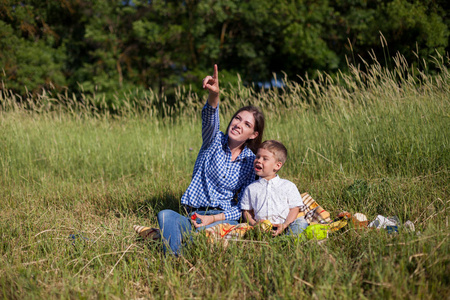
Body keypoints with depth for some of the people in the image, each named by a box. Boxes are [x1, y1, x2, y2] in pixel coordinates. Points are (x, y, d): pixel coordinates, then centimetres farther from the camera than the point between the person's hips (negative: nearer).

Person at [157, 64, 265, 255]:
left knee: (206, 230, -36)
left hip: (225, 218, 0)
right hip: (193, 215, 0)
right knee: (166, 215, -32)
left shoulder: (250, 162, 8)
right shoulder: (214, 141, 6)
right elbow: (210, 120, -19)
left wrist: (214, 218, -13)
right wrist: (214, 95, -41)